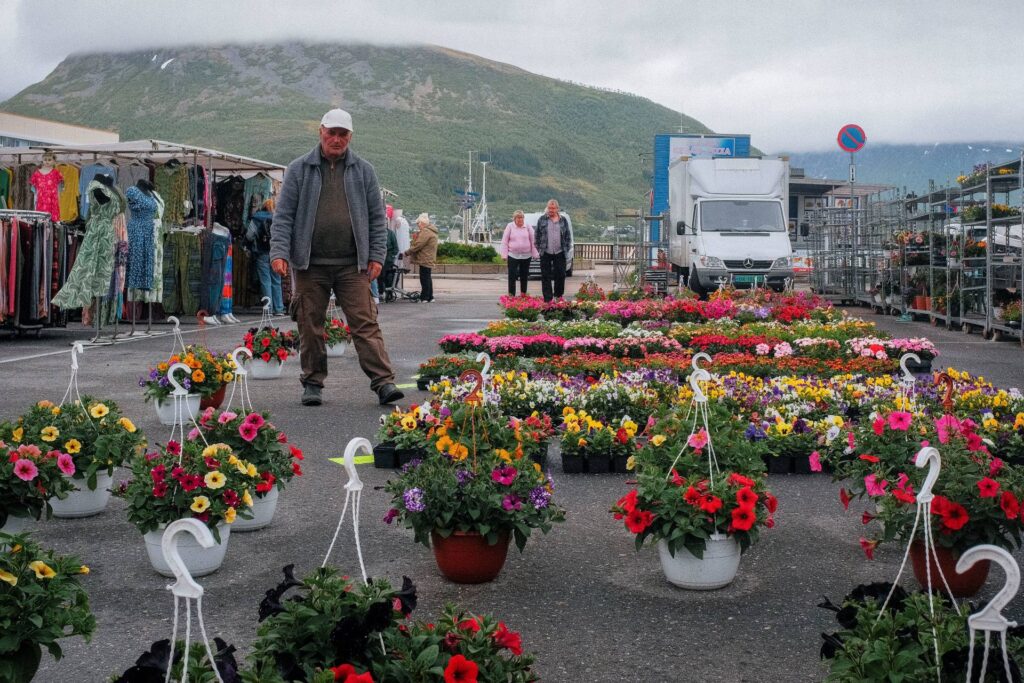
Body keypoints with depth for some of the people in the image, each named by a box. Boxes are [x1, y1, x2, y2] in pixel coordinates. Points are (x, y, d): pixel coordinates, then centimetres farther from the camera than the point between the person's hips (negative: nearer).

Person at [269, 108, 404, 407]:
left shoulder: (363, 170, 9)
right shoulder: (299, 169, 6)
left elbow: (377, 217, 10)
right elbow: (283, 215, 3)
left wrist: (376, 256, 2)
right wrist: (279, 252, -8)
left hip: (352, 265, 0)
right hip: (310, 265, 0)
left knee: (365, 324, -6)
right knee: (310, 327, 6)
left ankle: (384, 382, -8)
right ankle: (312, 383, 18)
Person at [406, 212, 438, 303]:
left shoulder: (425, 232, -16)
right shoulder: (431, 231, 18)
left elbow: (418, 245, -19)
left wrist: (407, 252, -9)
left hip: (425, 259, -11)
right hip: (429, 259, 11)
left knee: (424, 278, -7)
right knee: (427, 278, 15)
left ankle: (424, 297, -6)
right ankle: (430, 297, 19)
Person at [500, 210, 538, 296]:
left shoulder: (528, 227, 3)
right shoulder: (510, 226, 0)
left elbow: (533, 241, 5)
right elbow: (504, 241, 2)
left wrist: (535, 254, 1)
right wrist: (504, 254, -4)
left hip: (526, 255, 2)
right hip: (513, 255, -2)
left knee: (524, 276, 10)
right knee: (512, 276, -5)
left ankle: (523, 294, 21)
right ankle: (511, 295, -2)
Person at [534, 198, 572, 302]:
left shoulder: (563, 220, 7)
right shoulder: (542, 220, 4)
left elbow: (568, 235, 11)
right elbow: (536, 235, 7)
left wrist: (567, 248, 4)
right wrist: (539, 248, 1)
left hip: (559, 253, 1)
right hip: (545, 253, -1)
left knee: (560, 275, 3)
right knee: (546, 277, 0)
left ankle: (558, 296, 18)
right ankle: (548, 299, 3)